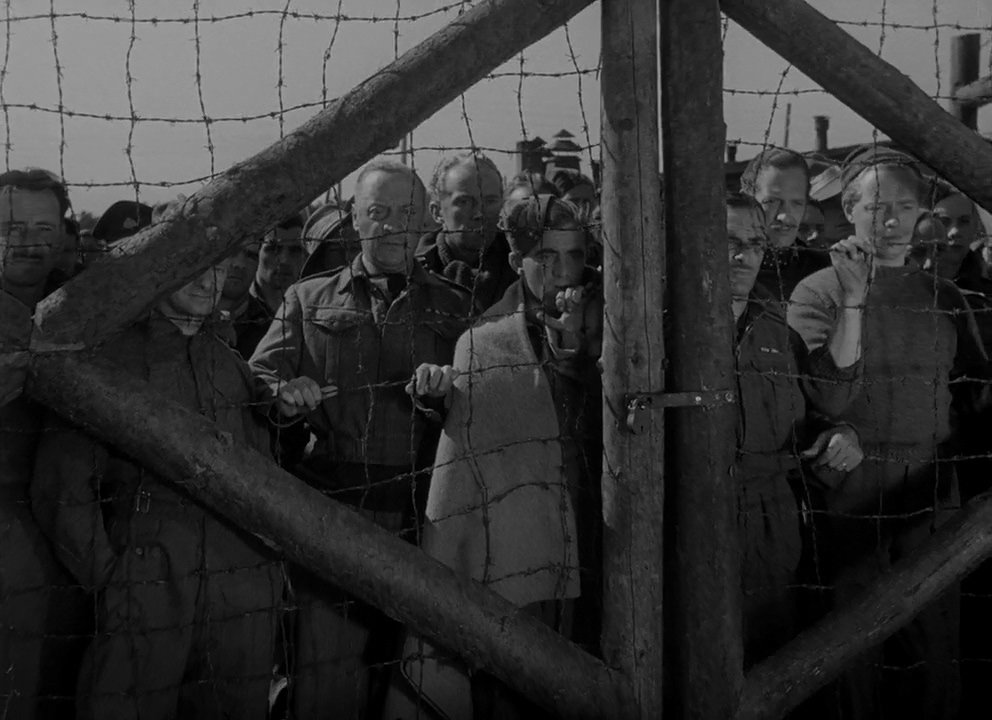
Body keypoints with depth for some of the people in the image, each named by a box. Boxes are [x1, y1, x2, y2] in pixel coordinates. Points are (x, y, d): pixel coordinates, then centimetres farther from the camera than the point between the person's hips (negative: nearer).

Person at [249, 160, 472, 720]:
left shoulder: (455, 307, 13)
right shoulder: (309, 300, 15)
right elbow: (256, 378, 7)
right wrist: (284, 393, -15)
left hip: (422, 519, 0)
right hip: (331, 513, 0)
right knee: (326, 674, -3)